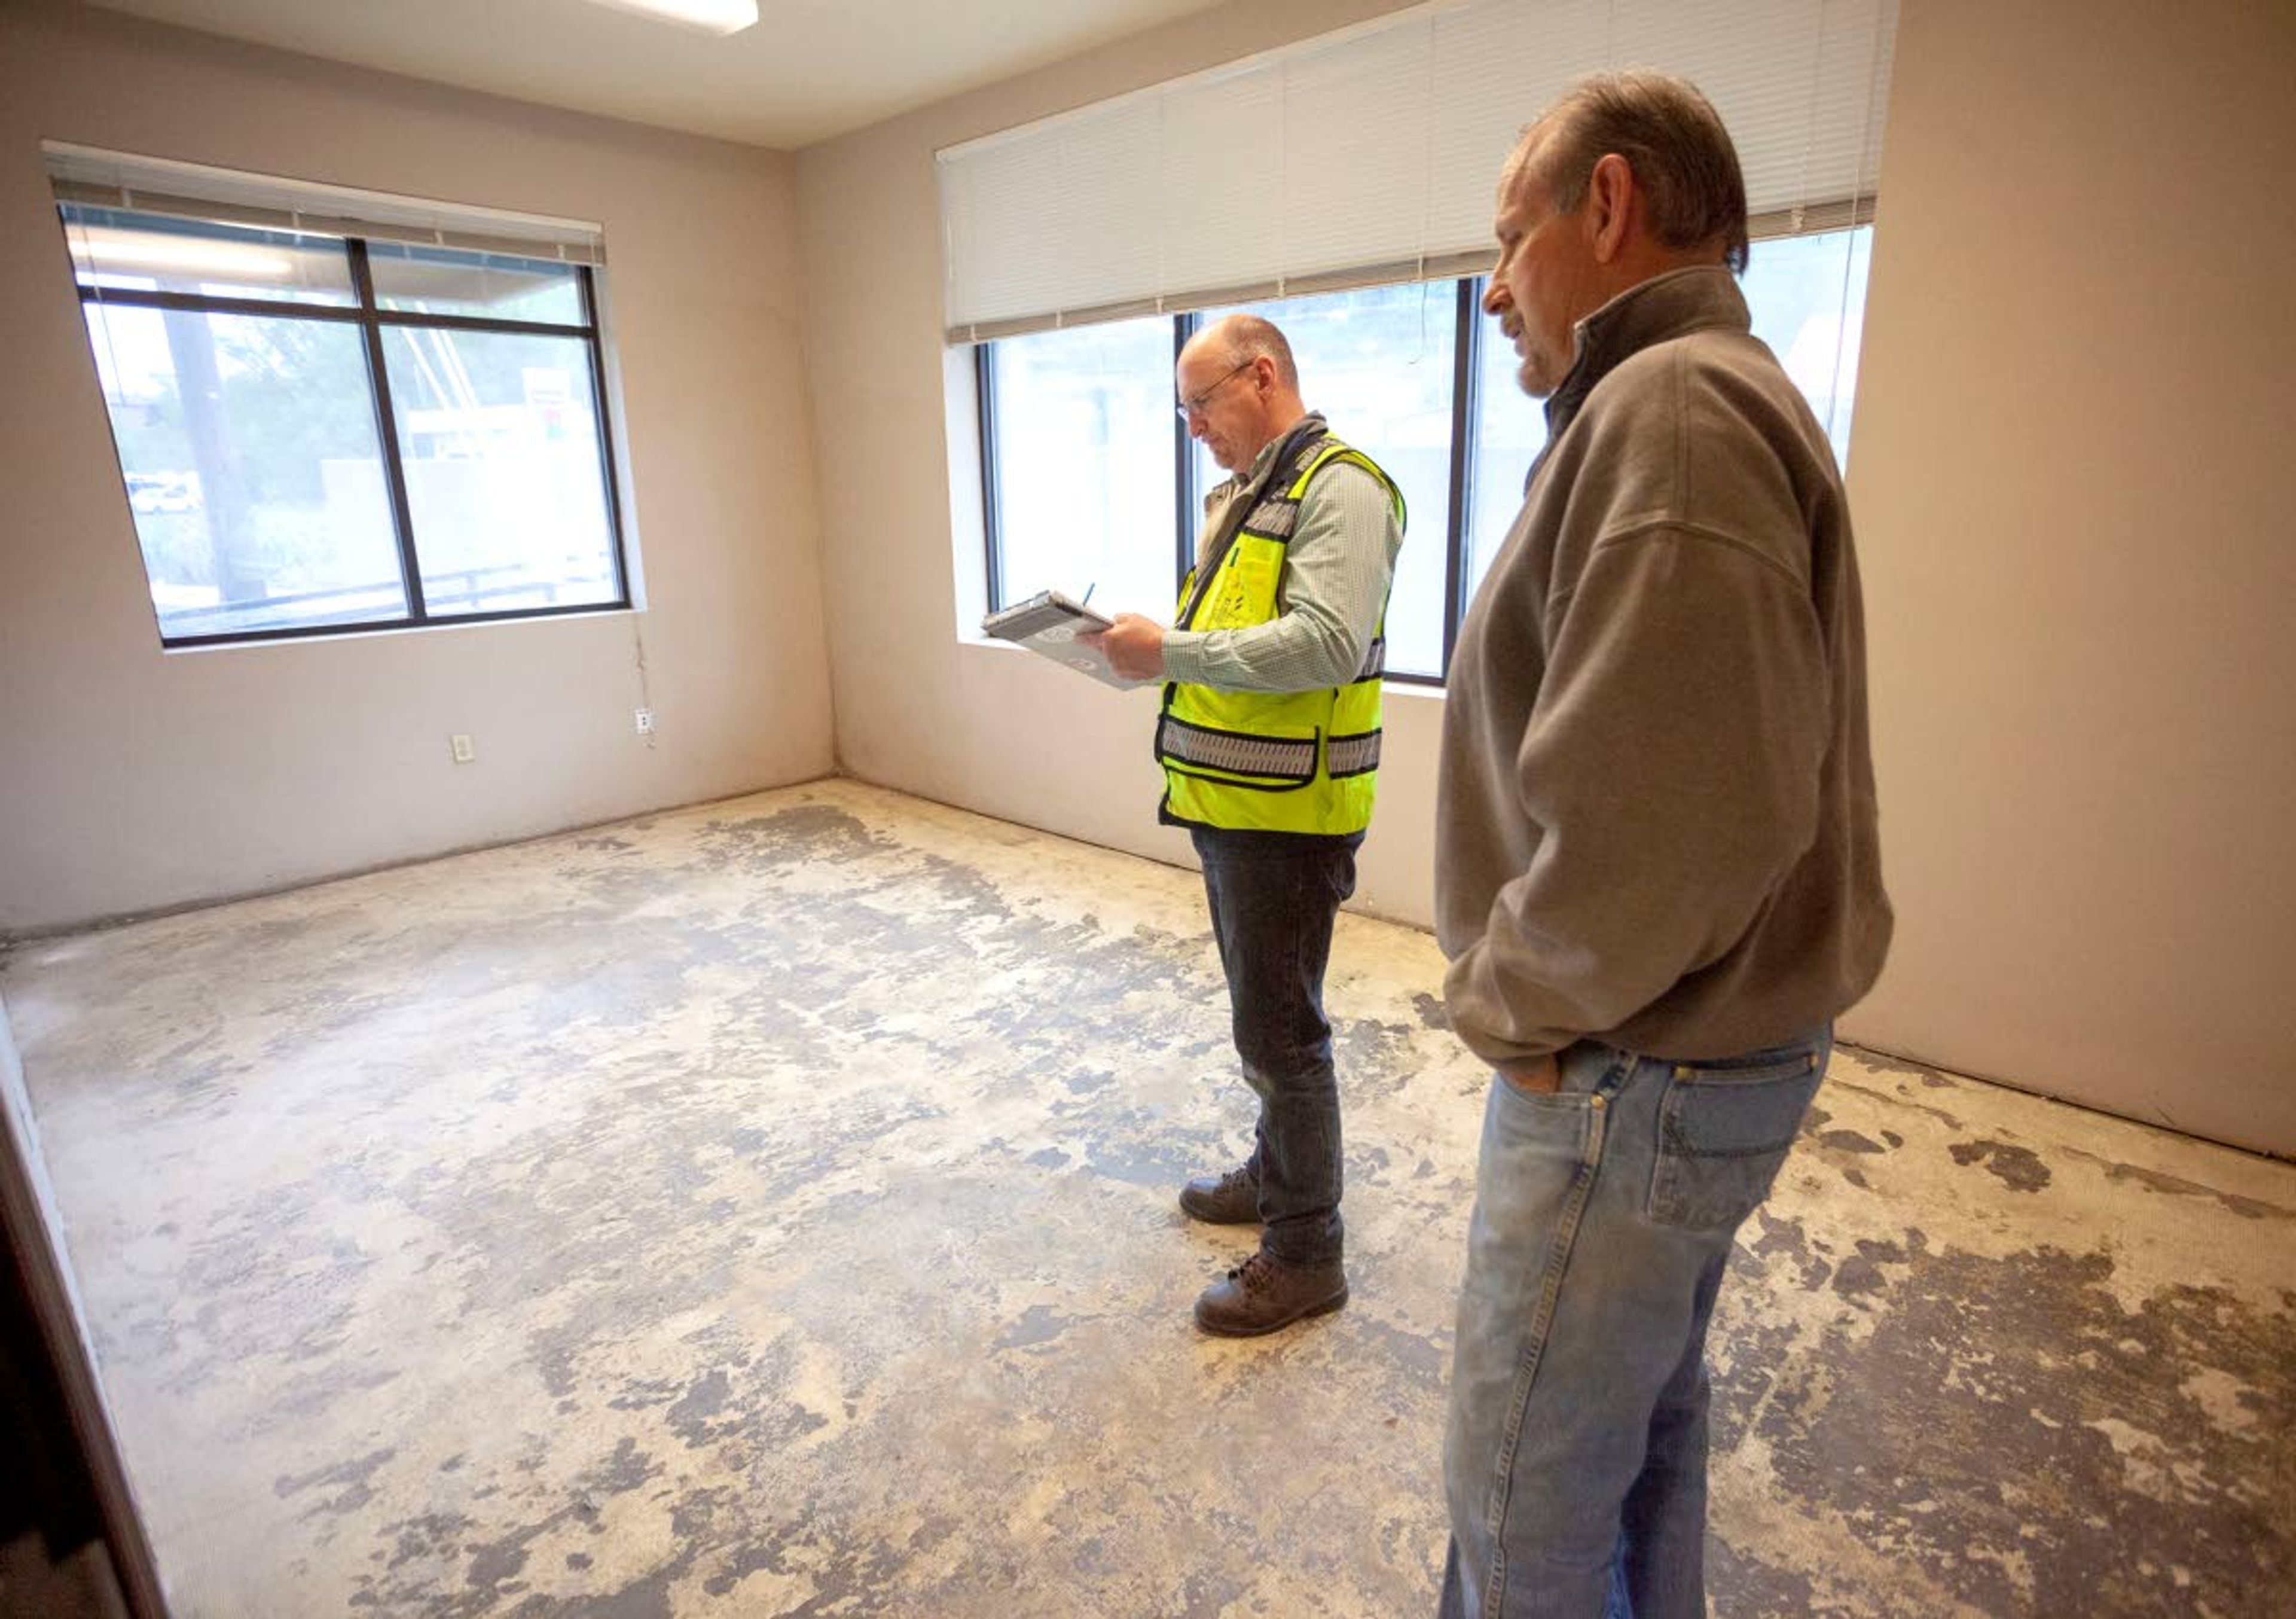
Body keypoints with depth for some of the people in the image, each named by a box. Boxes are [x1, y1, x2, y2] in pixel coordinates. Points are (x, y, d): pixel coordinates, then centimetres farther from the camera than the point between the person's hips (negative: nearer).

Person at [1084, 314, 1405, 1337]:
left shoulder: (1338, 489, -13)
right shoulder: (1243, 496, 17)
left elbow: (1326, 644, -26)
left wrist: (1172, 651, -22)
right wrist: (1156, 648, 5)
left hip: (1286, 813, -9)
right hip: (1230, 803, 10)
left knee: (1279, 1033, 0)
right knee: (1264, 1016, 21)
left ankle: (1305, 1254, 16)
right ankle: (1276, 1175, 40)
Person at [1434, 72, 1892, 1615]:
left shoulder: (1671, 407, -20)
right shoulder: (1721, 395, 13)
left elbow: (1666, 822, -31)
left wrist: (1512, 1003, -14)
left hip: (1637, 1077, -10)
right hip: (1703, 1044, 10)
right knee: (1650, 1405, 27)